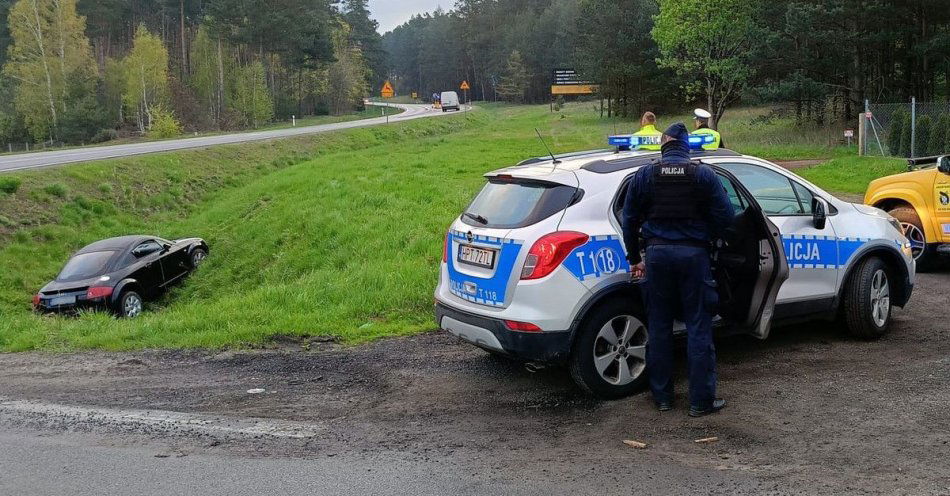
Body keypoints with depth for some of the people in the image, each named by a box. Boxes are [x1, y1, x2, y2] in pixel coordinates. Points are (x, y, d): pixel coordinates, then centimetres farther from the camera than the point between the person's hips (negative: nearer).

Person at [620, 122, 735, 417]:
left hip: (657, 252, 2)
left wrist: (634, 258, 13)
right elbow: (725, 216, -4)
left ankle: (662, 397, 16)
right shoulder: (704, 175, -2)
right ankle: (701, 400, 6)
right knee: (698, 328, 4)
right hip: (693, 254, -1)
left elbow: (629, 220, 5)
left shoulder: (645, 175, 2)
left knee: (659, 327, 10)